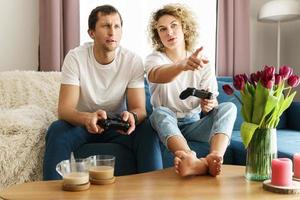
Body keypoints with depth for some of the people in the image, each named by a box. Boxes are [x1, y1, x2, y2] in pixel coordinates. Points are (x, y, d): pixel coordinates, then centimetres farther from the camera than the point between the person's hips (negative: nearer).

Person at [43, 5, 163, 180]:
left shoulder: (133, 61, -12)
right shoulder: (75, 58, -16)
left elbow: (139, 108, -14)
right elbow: (64, 109, -23)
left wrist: (132, 116, -41)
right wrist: (87, 118, -46)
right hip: (81, 123, 0)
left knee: (148, 130, -27)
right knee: (57, 131, -31)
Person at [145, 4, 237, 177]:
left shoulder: (203, 64, 2)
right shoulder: (154, 59, -5)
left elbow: (213, 103, -1)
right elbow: (156, 75, -32)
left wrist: (210, 104, -28)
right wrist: (183, 65, -54)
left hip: (194, 125, 2)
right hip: (166, 124, -2)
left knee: (229, 107, -21)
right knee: (160, 111, -34)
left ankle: (215, 157, -50)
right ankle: (193, 161, -60)